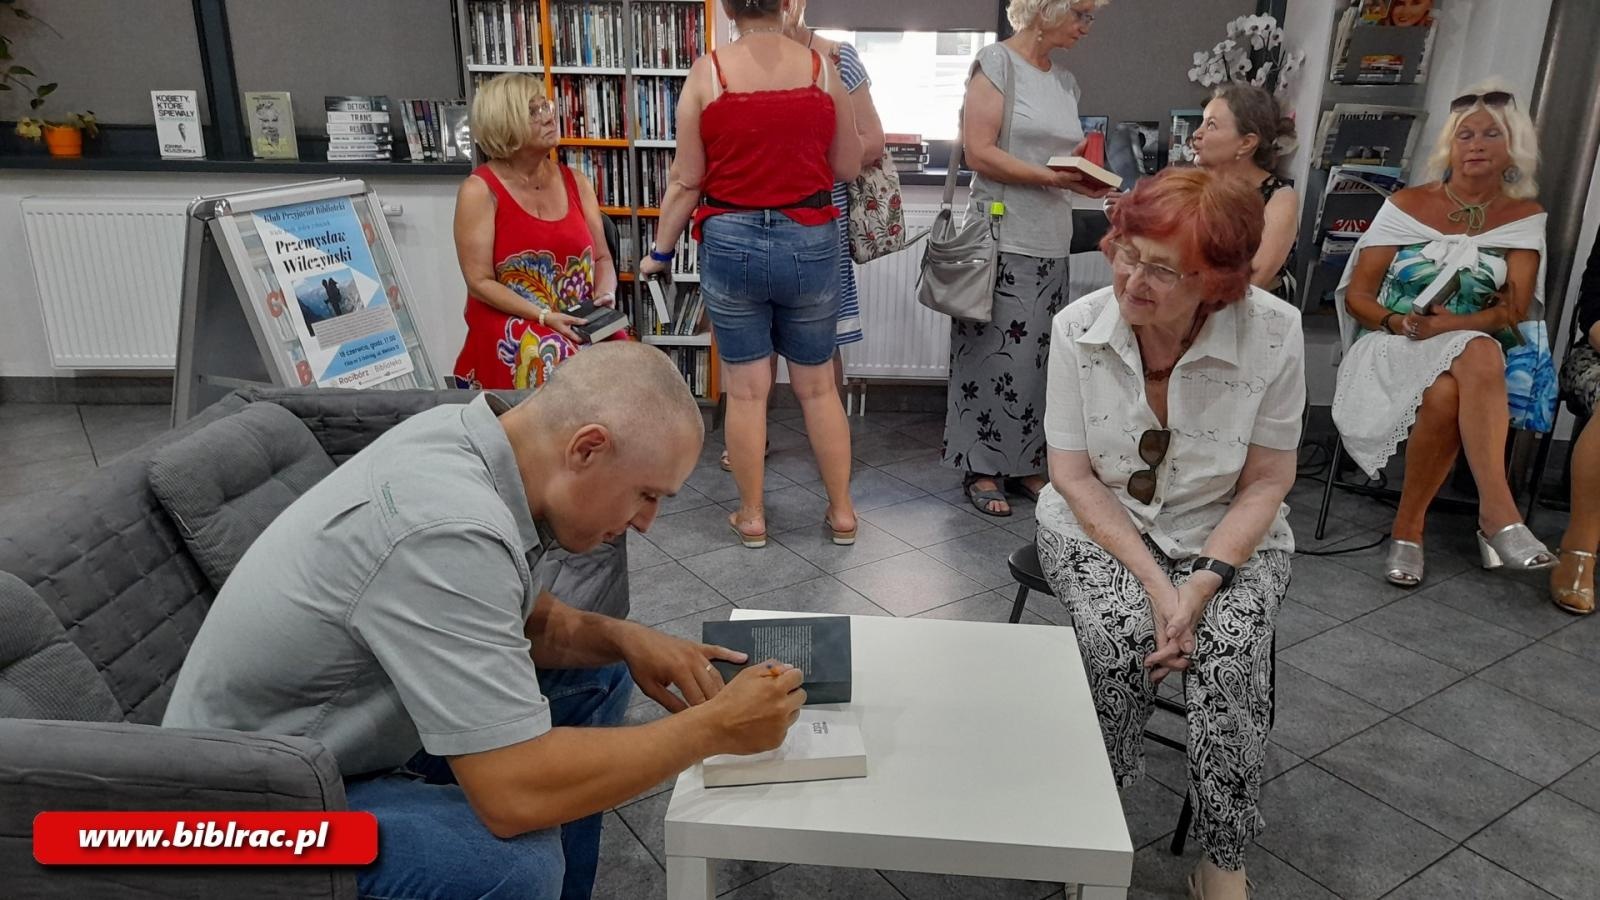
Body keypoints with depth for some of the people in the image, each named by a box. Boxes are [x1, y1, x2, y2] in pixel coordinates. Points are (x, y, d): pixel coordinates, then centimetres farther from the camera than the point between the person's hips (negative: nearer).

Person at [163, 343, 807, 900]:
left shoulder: (468, 436, -8)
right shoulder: (447, 529, -34)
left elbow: (522, 621, 8)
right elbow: (518, 794, -35)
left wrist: (620, 638, -10)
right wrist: (713, 729, -24)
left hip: (351, 735, 9)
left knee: (594, 675, 9)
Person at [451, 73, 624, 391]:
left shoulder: (576, 182, 12)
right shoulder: (479, 190, -3)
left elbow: (602, 258, 14)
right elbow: (480, 282, -8)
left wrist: (604, 294, -8)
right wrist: (544, 316, -18)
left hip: (579, 323, 4)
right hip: (510, 323, -4)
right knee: (554, 361, -34)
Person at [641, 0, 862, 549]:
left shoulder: (707, 72, -4)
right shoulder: (822, 68, -1)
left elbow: (686, 181, -3)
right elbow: (848, 168, 5)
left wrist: (661, 251, 8)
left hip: (731, 243, -1)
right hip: (810, 242, 1)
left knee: (746, 389, 8)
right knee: (818, 385, 12)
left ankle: (751, 517, 18)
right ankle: (841, 513, 21)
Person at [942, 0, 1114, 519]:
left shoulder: (1066, 82, 17)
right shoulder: (997, 62, -4)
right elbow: (979, 153, -13)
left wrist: (1085, 174, 3)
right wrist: (1054, 178, -18)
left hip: (1051, 245, 7)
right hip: (1001, 240, -7)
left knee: (1037, 356, 8)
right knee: (993, 355, -3)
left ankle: (1025, 464, 18)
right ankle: (981, 467, 8)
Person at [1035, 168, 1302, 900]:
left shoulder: (1274, 334, -18)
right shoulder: (1078, 327, -16)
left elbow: (1265, 483, -8)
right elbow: (1074, 476, -10)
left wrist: (1204, 581, -21)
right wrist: (1154, 582, -19)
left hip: (1228, 535, 0)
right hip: (1098, 525, 0)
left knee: (1231, 655, -26)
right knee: (1118, 636, -28)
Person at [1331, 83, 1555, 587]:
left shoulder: (1524, 217, 10)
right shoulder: (1406, 206, 7)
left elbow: (1514, 309, -1)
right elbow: (1357, 294, 4)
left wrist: (1452, 324, -20)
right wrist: (1395, 321, -17)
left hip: (1475, 349, 2)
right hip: (1394, 345, -1)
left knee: (1458, 381, -37)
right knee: (1446, 392, -37)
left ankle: (1409, 527, -35)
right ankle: (1498, 512, -31)